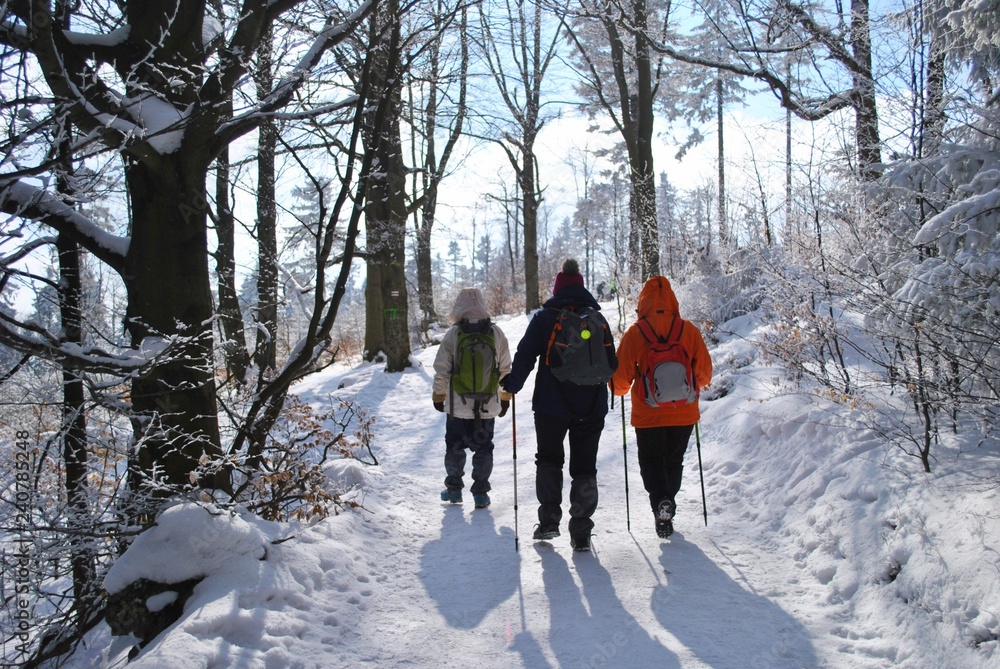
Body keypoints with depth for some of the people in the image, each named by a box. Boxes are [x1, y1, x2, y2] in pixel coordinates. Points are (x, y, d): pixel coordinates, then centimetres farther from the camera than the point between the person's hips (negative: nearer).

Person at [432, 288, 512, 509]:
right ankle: (481, 492, 10)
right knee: (484, 448, 11)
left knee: (454, 446, 15)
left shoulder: (452, 334, -9)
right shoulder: (496, 333, -2)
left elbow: (442, 369, -6)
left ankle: (454, 488, 21)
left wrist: (439, 396, 8)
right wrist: (505, 398, 15)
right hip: (488, 405, 1)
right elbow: (505, 369, 3)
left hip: (458, 405, -1)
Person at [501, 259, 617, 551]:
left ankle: (549, 521, 8)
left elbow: (526, 355, -6)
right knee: (585, 467, 9)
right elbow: (612, 363, 12)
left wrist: (512, 384, 9)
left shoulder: (544, 317, -3)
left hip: (552, 405, -2)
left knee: (548, 459, 16)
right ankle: (581, 533, 6)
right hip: (591, 407, 2)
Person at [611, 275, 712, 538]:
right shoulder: (689, 330, -4)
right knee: (673, 462, 21)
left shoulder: (635, 332, -9)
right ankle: (667, 512, 21)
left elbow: (621, 377, -6)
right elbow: (705, 373, 3)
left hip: (648, 414, -2)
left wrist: (620, 389, 17)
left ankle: (661, 500, -11)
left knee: (651, 461, 14)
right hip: (684, 414, 2)